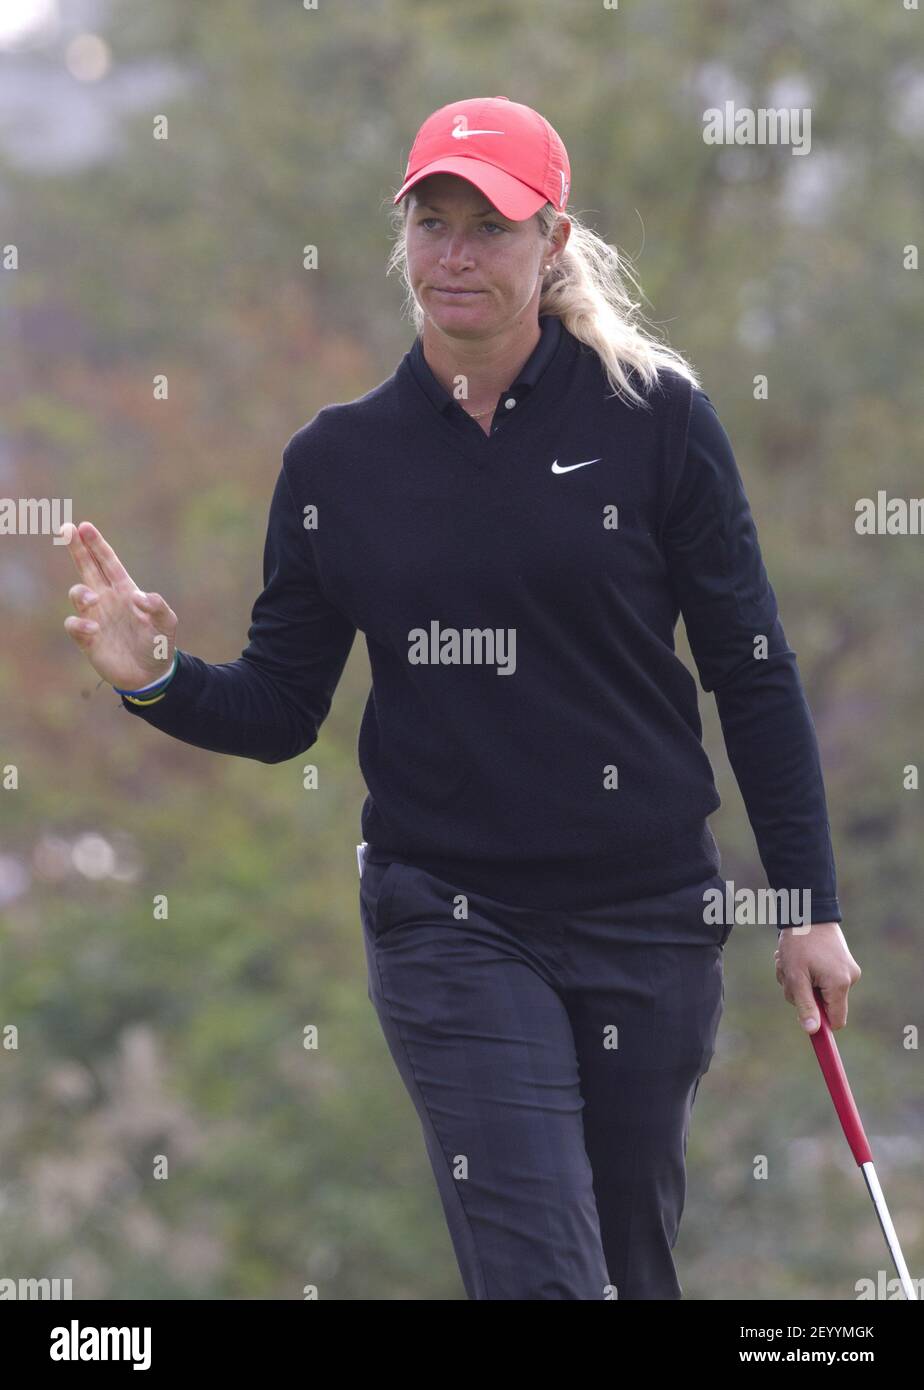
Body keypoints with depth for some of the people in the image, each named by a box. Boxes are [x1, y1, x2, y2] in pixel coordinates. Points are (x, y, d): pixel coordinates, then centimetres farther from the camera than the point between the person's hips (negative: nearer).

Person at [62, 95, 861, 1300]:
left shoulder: (655, 418, -3)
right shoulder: (338, 458, 3)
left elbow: (753, 672, 1)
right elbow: (280, 709, 8)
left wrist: (810, 903, 0)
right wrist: (159, 680, -13)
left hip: (648, 919, 0)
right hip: (448, 921, 0)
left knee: (633, 1261, 10)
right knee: (539, 1271, -12)